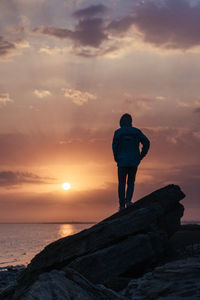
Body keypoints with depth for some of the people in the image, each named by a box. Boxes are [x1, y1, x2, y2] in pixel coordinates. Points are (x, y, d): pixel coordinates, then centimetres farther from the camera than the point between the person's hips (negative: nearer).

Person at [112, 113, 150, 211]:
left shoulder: (118, 132, -1)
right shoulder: (136, 131, 5)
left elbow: (115, 146, -12)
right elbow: (146, 142, -3)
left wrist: (116, 159, 0)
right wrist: (141, 156, 4)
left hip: (122, 161, -1)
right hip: (134, 161, 1)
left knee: (122, 183, 9)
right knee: (131, 182, 15)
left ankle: (122, 205, 5)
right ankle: (128, 200, -4)